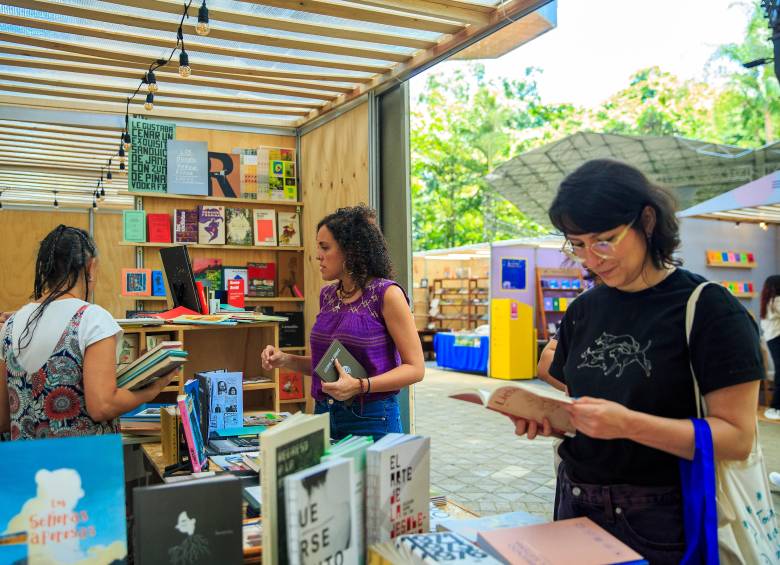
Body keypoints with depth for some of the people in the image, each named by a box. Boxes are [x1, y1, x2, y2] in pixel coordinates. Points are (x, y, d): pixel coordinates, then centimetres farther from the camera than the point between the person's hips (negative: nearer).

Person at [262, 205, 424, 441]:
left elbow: (415, 368, -13)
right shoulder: (327, 295, 8)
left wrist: (360, 386, -24)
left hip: (371, 420, -6)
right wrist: (285, 360, 1)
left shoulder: (386, 294, -12)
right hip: (325, 414, 6)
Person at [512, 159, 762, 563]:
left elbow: (737, 437, -16)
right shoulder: (582, 310, 5)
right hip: (577, 505, 5)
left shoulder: (709, 308, -13)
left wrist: (630, 425, -27)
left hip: (663, 519, -5)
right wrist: (545, 417, -9)